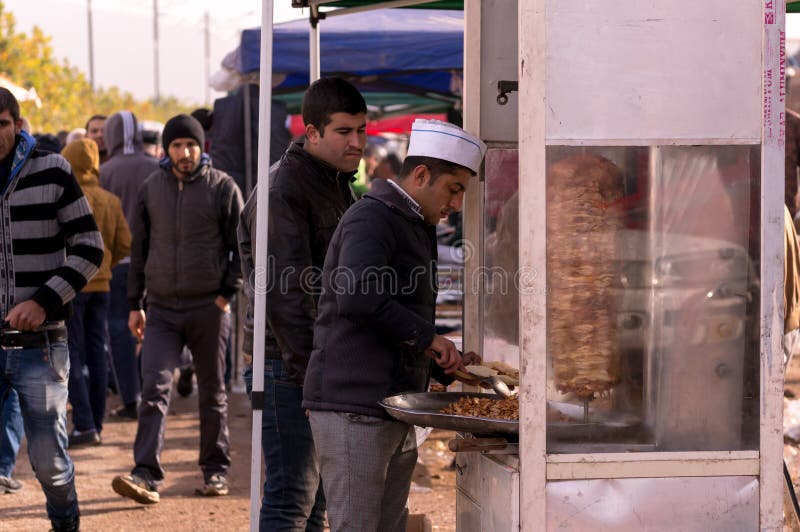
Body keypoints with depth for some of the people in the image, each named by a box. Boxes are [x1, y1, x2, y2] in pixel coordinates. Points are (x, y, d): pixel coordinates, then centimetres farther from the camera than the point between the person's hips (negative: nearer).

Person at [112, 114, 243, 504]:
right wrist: (134, 304, 10)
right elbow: (139, 248, 12)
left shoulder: (222, 187, -2)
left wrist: (227, 292, -6)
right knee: (154, 388, -10)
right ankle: (147, 474, -14)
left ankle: (216, 469, 21)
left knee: (212, 392, 9)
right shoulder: (151, 188, 6)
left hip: (208, 308, -2)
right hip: (161, 308, 2)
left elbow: (241, 245, 2)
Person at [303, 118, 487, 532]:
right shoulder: (372, 218, -9)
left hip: (394, 412, 10)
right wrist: (426, 337, -18)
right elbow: (357, 298, -27)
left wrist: (447, 365, 14)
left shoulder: (416, 229, 23)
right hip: (353, 408, -10)